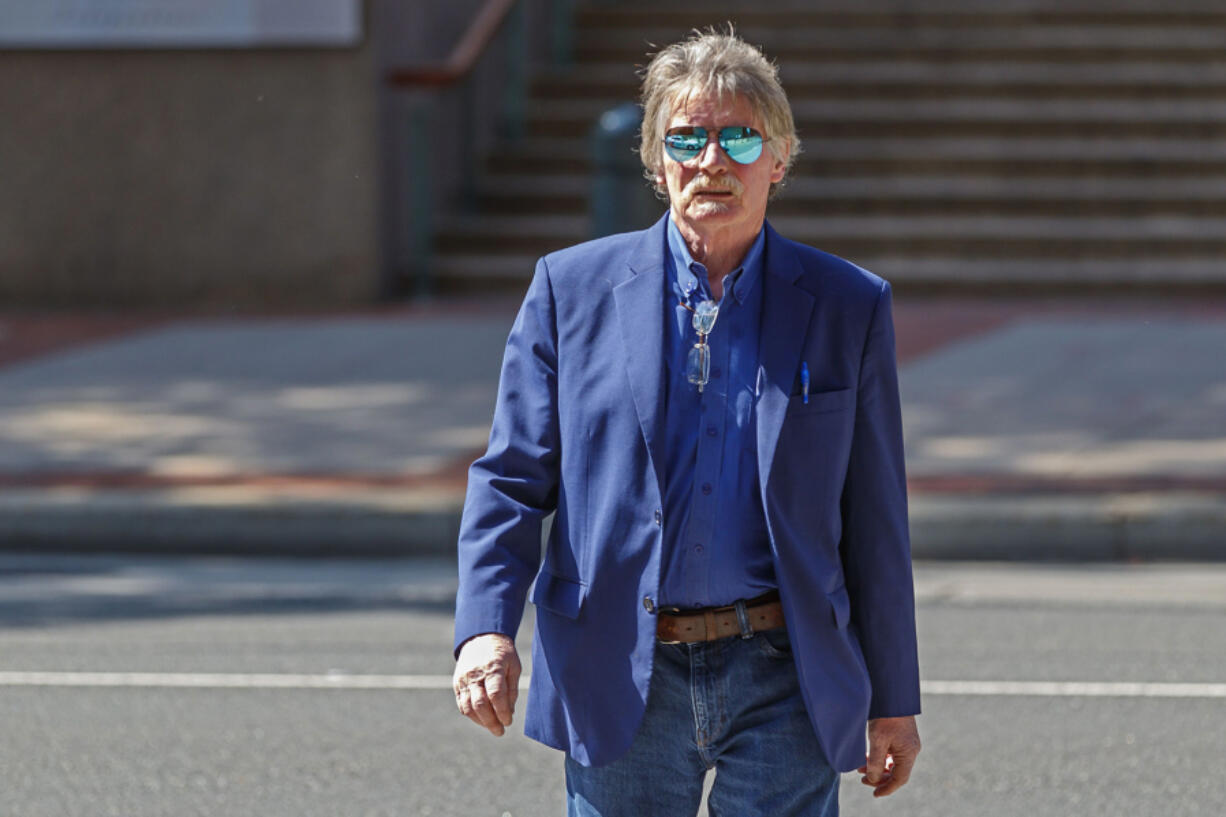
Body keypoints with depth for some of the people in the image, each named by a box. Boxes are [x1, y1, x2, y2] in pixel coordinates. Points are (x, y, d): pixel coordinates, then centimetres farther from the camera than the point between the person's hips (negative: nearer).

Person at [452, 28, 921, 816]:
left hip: (781, 684, 0)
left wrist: (894, 700, 9)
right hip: (620, 687, 0)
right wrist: (486, 628, -13)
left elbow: (876, 521, 8)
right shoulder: (572, 288, 4)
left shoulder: (848, 307, 5)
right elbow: (512, 478, 3)